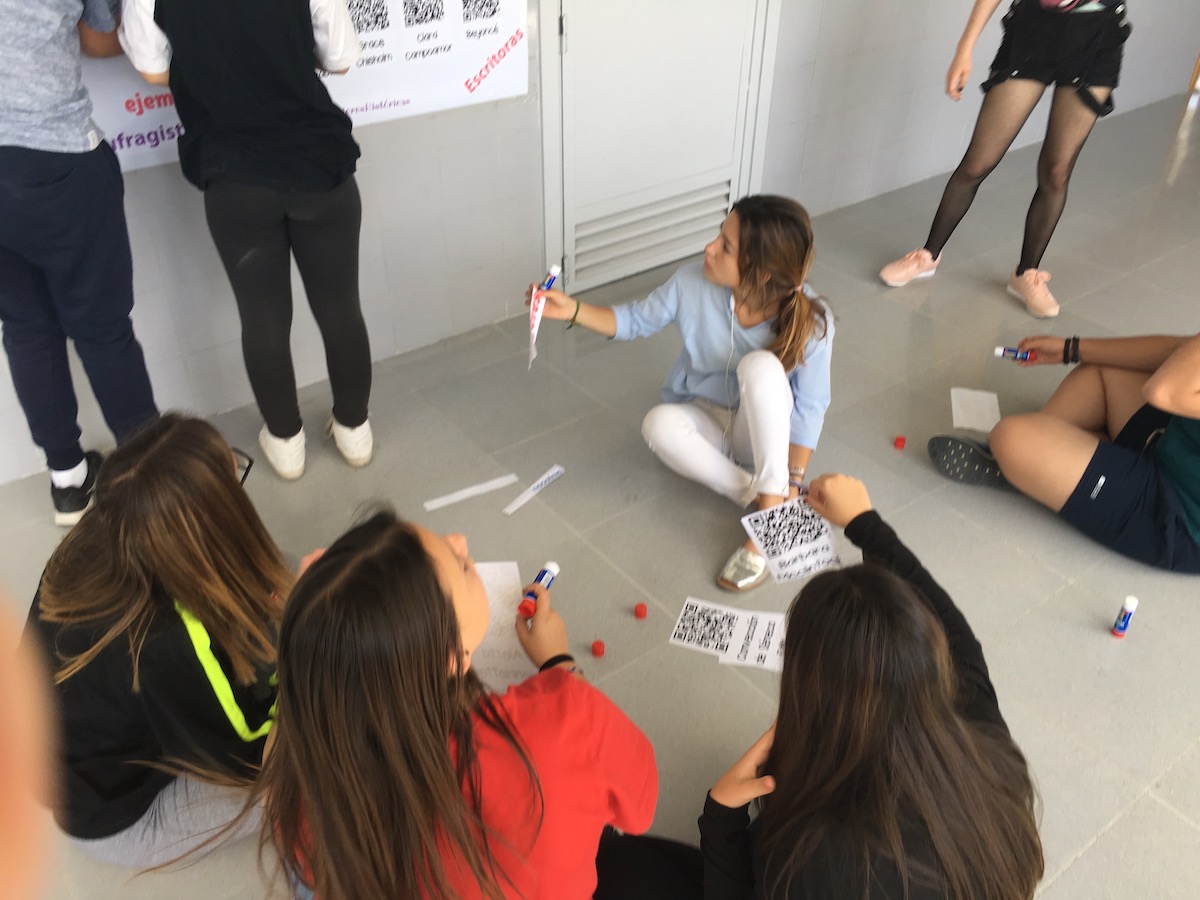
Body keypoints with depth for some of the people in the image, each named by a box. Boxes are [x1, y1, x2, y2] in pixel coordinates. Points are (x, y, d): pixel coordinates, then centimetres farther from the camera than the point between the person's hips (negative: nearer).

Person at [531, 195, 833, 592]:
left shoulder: (810, 321, -25)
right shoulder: (692, 284, -21)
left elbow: (808, 409, -16)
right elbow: (637, 320, -4)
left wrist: (792, 482, -19)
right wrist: (573, 310, -18)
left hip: (766, 429, -2)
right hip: (706, 419, 2)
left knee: (761, 366, -35)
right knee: (660, 424, -33)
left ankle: (773, 510, -30)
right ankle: (763, 500, -21)